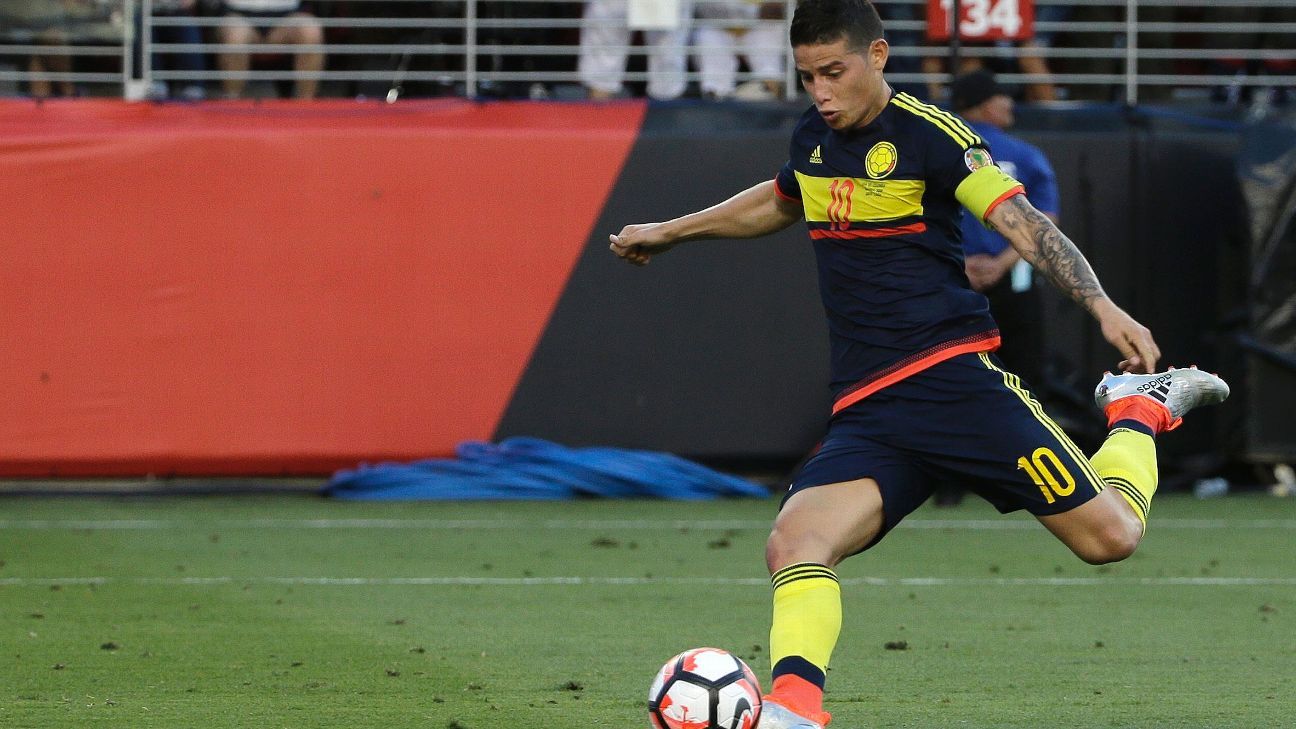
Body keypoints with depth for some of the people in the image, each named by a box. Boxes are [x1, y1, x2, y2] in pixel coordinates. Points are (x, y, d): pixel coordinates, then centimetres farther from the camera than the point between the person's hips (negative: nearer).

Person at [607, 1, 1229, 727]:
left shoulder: (928, 135, -7)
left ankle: (1139, 409, 23)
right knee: (794, 543, -22)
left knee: (1109, 535, -7)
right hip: (866, 414, 5)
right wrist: (670, 232, 45)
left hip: (952, 376, -5)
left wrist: (1104, 307, -28)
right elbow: (778, 203, 38)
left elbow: (1024, 223, -14)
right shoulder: (813, 140, 14)